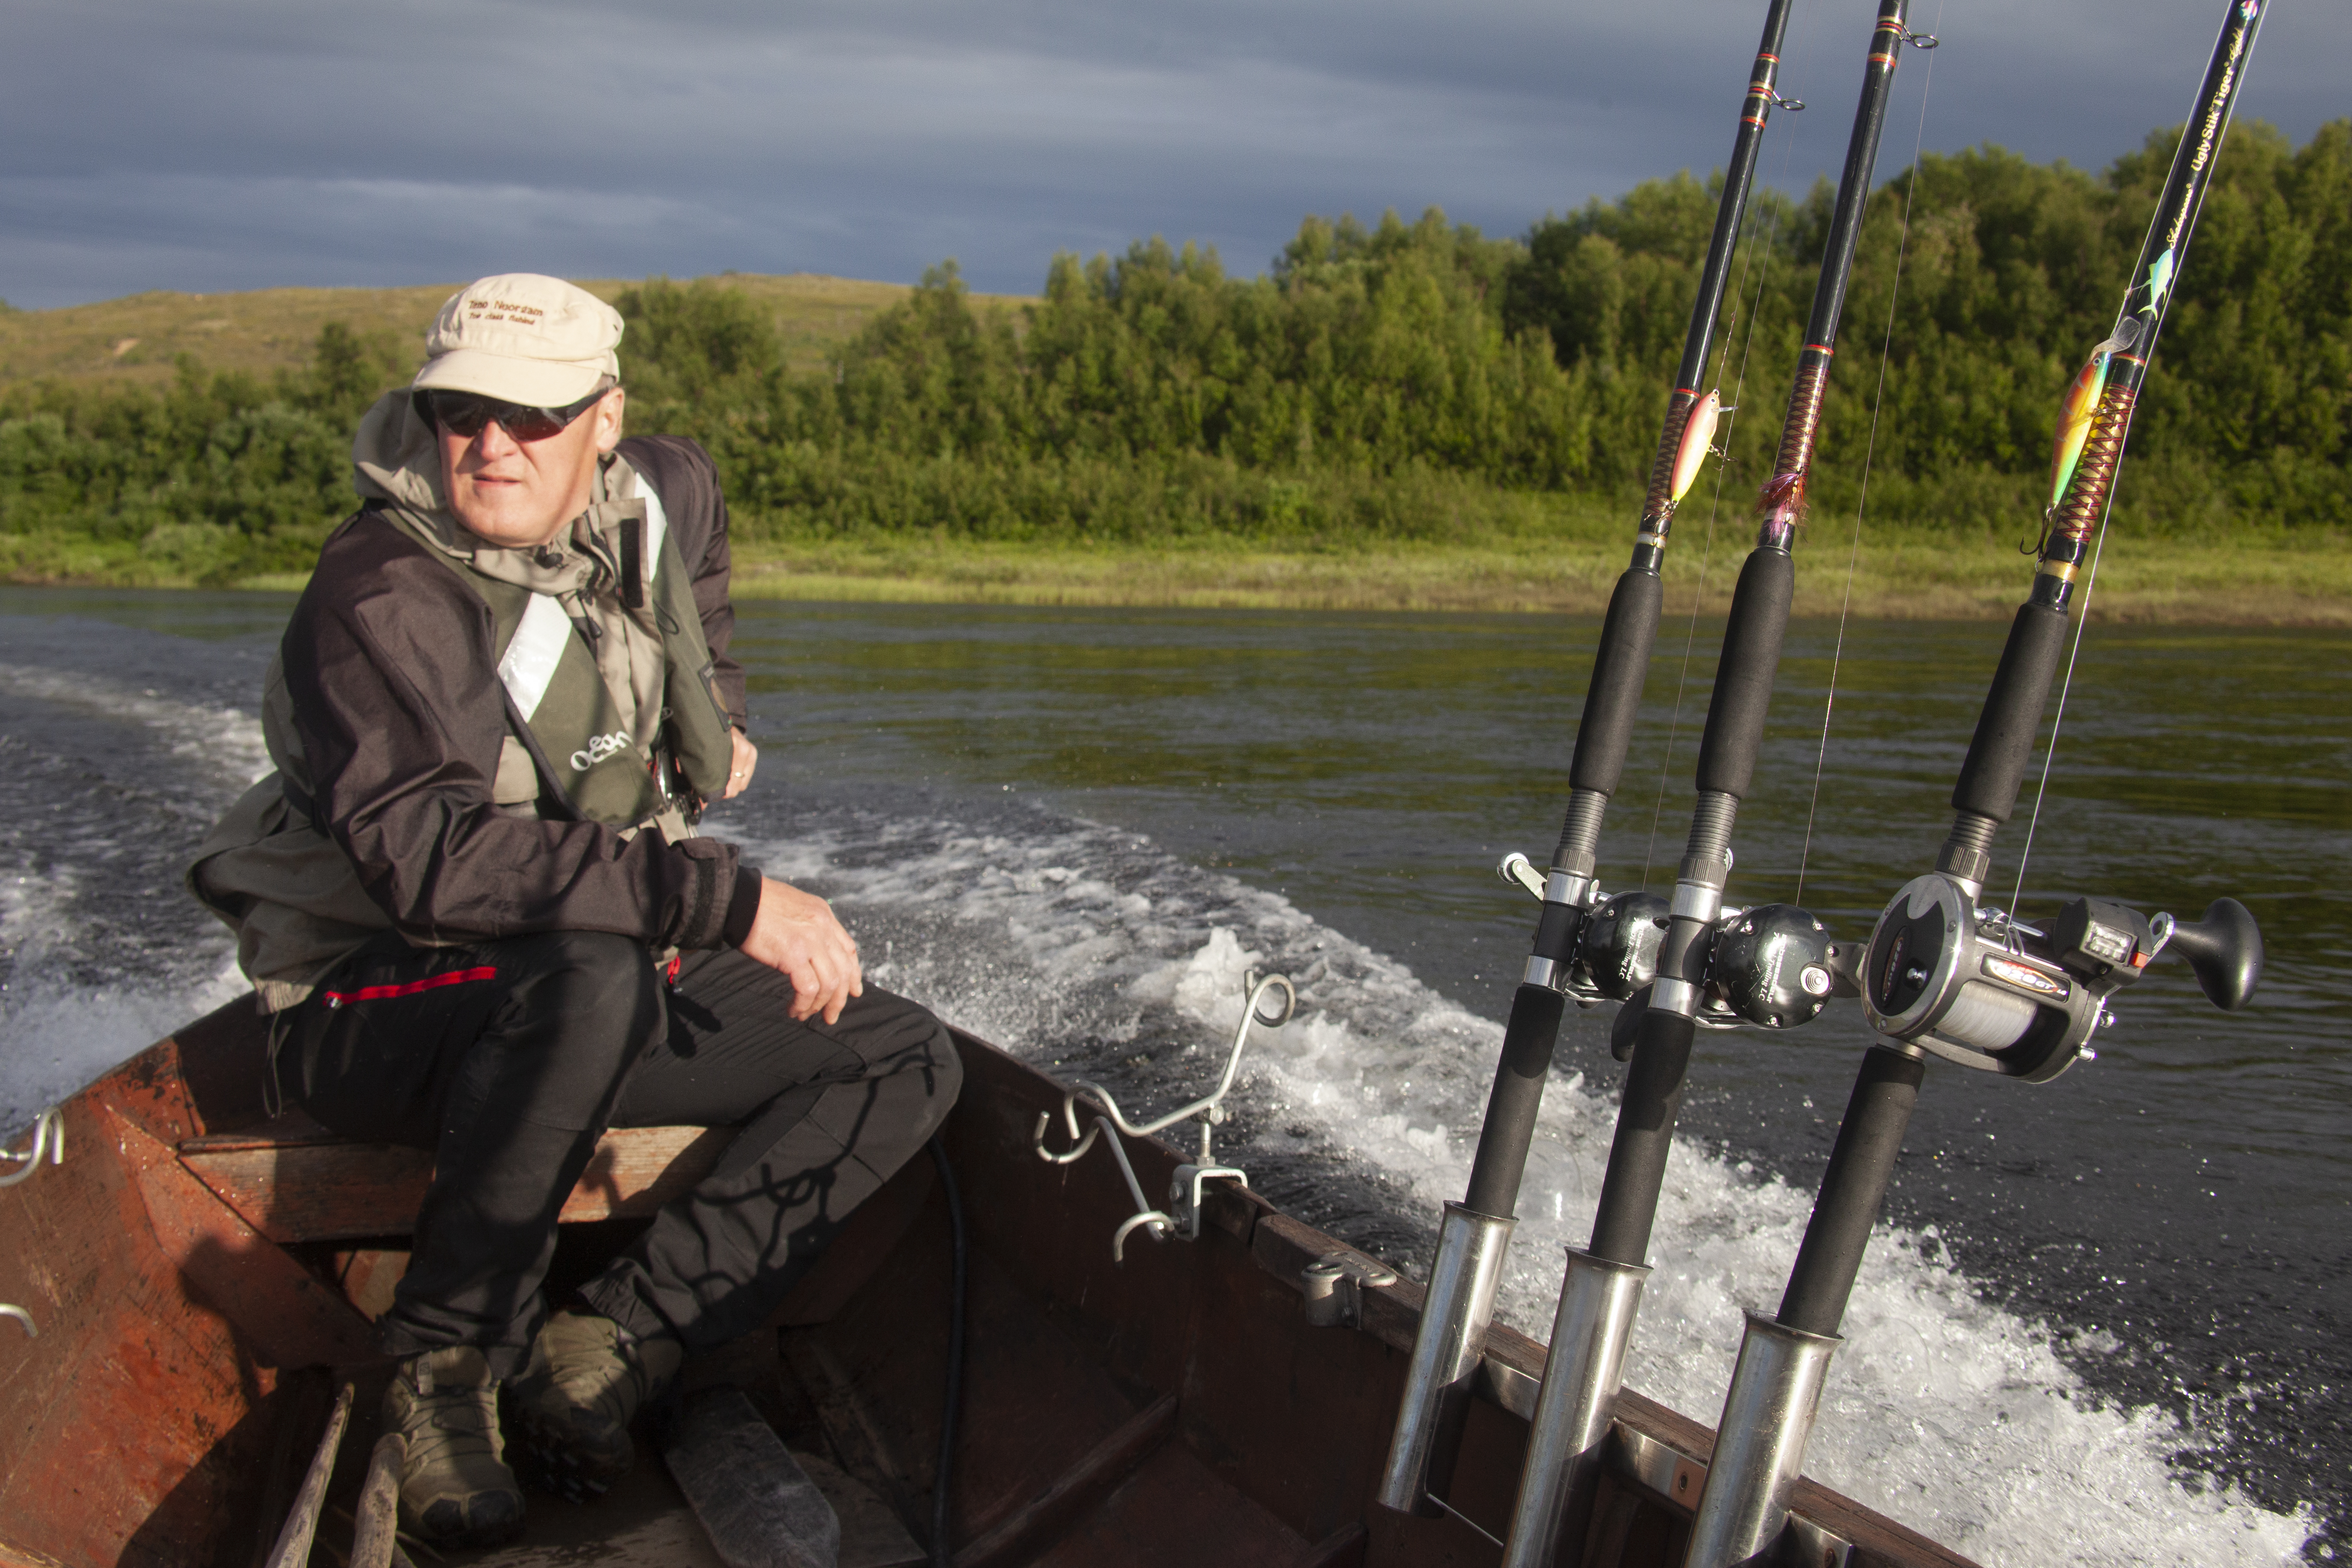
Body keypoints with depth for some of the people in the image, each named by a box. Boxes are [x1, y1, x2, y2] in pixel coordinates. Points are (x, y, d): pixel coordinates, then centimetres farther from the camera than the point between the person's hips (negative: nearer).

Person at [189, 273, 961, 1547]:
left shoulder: (660, 495, 0)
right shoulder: (379, 601, -21)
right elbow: (431, 858, -35)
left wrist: (714, 709, 25)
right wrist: (727, 899, -40)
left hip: (611, 986, 7)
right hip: (367, 1011, -6)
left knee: (909, 1061, -5)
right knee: (591, 978, -41)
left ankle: (614, 1343, -14)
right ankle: (440, 1366, -18)